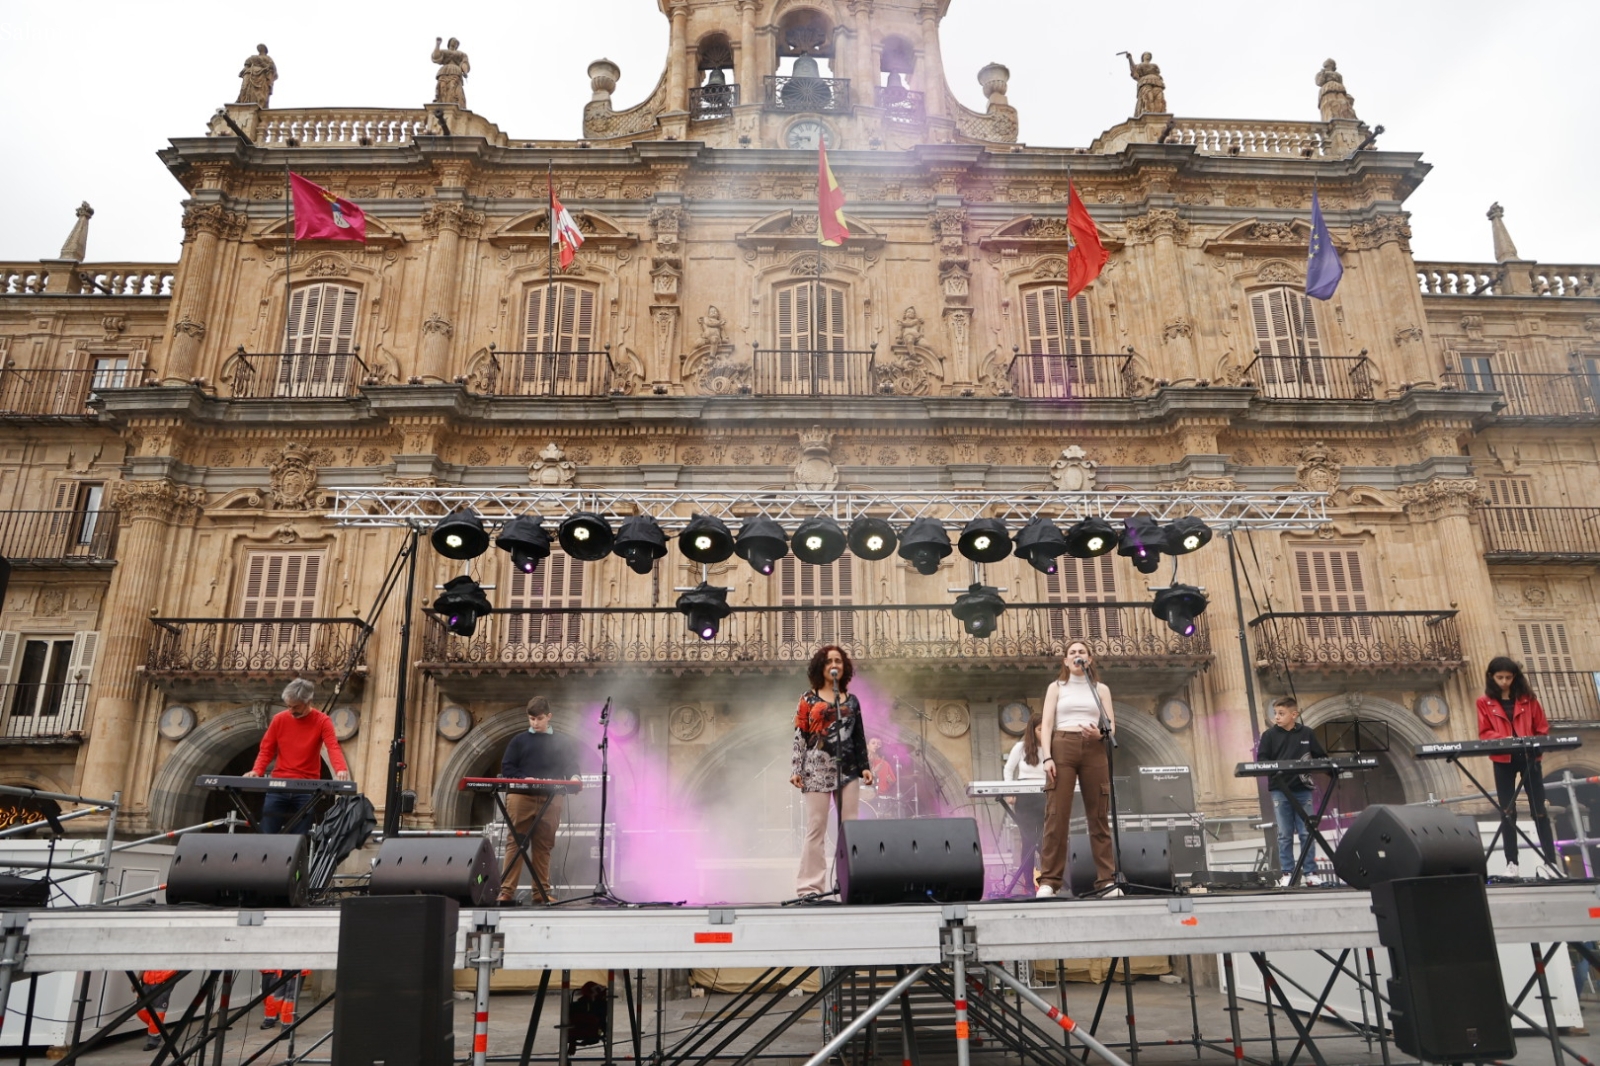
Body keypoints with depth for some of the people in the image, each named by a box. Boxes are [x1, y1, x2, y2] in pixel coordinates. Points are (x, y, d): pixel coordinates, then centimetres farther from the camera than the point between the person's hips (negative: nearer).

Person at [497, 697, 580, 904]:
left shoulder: (560, 743, 16)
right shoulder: (519, 740, 13)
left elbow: (571, 766, 8)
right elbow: (506, 767, 7)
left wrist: (574, 777, -15)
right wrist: (523, 779, -11)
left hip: (550, 800, 1)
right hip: (521, 797, -1)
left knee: (543, 846, 3)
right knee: (515, 843, -4)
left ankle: (542, 891, 8)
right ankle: (506, 891, -3)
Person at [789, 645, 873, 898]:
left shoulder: (852, 701, 14)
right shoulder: (809, 699, 6)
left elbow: (859, 738, 16)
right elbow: (800, 736, 2)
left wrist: (865, 766, 6)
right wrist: (795, 769, -6)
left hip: (848, 770, 3)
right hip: (817, 770, -3)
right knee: (816, 828, -4)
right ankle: (810, 886, -1)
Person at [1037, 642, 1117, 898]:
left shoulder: (1101, 689, 17)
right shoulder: (1056, 687, 14)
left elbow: (1111, 725, 9)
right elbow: (1046, 724, 4)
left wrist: (1100, 734, -14)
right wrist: (1047, 757, -9)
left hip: (1094, 750, 2)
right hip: (1063, 748, -2)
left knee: (1099, 816, 0)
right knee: (1056, 815, -9)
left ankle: (1107, 880, 2)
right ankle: (1049, 881, -10)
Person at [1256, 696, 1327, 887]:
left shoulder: (1307, 734, 5)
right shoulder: (1269, 735, 1)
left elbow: (1321, 757, 9)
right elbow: (1261, 759, -2)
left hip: (1303, 789, 1)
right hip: (1280, 790, -1)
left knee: (1306, 832, 4)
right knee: (1285, 834, 3)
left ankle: (1310, 872, 13)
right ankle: (1286, 873, 9)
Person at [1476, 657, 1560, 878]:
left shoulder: (1527, 698, 7)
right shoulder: (1484, 702, 4)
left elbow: (1542, 728, 6)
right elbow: (1484, 733, 1)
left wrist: (1536, 748, -10)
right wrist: (1503, 739, -19)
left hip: (1529, 758, 1)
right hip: (1503, 761, 0)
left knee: (1538, 809, 2)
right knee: (1507, 812, 2)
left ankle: (1550, 861, 6)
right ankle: (1511, 863, 5)